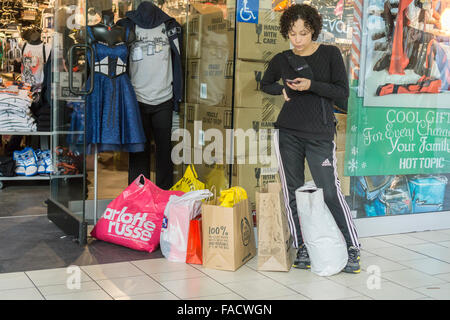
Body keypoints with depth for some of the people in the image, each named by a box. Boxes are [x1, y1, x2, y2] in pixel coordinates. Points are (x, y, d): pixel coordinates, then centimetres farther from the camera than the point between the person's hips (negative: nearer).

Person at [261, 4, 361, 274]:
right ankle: (302, 247, 17)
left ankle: (353, 248, 5)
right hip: (288, 133, 3)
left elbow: (343, 92, -3)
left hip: (320, 134, -3)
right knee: (293, 192, 5)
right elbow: (265, 84, 25)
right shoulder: (281, 60, 7)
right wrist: (283, 90, 4)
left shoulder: (330, 54, 0)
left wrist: (311, 85, -17)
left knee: (330, 191, -7)